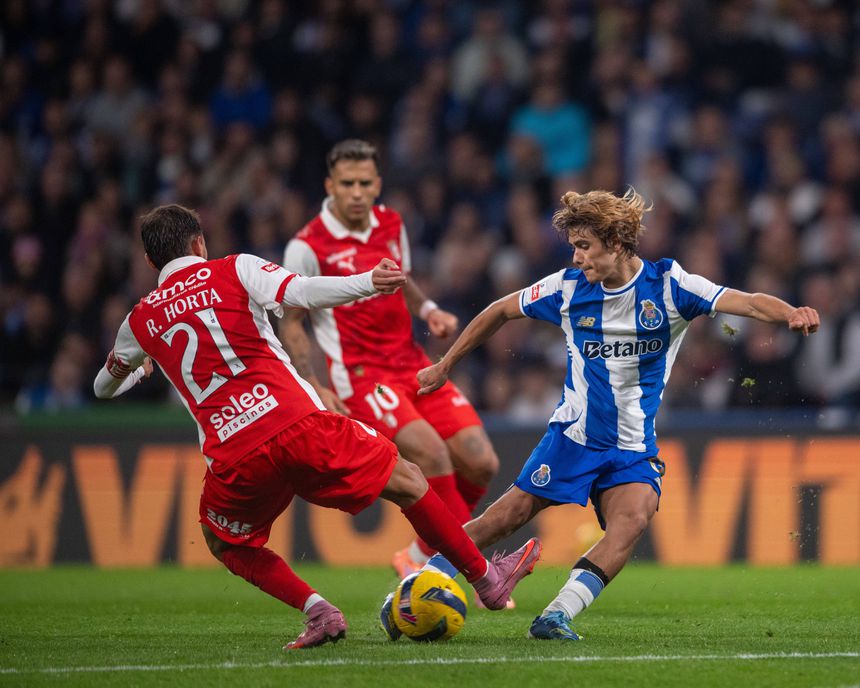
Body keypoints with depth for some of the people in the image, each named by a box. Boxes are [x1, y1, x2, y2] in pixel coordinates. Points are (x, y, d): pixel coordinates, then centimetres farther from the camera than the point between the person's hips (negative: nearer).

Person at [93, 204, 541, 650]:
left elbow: (103, 387, 37)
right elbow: (301, 293, -10)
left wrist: (137, 372, 59)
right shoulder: (233, 270, 10)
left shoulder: (141, 321, 19)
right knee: (406, 481, 16)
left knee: (227, 545, 28)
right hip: (296, 424, -2)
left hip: (233, 459, 2)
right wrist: (368, 283, -17)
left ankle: (316, 610, 7)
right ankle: (486, 579, 22)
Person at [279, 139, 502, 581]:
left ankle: (420, 559, 14)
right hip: (360, 375, -7)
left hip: (412, 364, 7)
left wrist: (428, 311, 6)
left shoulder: (391, 225, 8)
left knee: (481, 463, -4)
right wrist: (314, 388, -12)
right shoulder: (307, 247, -10)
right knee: (431, 452, -27)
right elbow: (290, 323, -3)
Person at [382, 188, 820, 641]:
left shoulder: (668, 285, -8)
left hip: (633, 448, 0)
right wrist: (445, 366, 15)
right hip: (573, 435, 1)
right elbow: (500, 312, 12)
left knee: (633, 519, -26)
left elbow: (747, 302, -19)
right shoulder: (568, 287, -2)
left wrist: (791, 314, -40)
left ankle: (558, 615, -30)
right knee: (508, 515, -6)